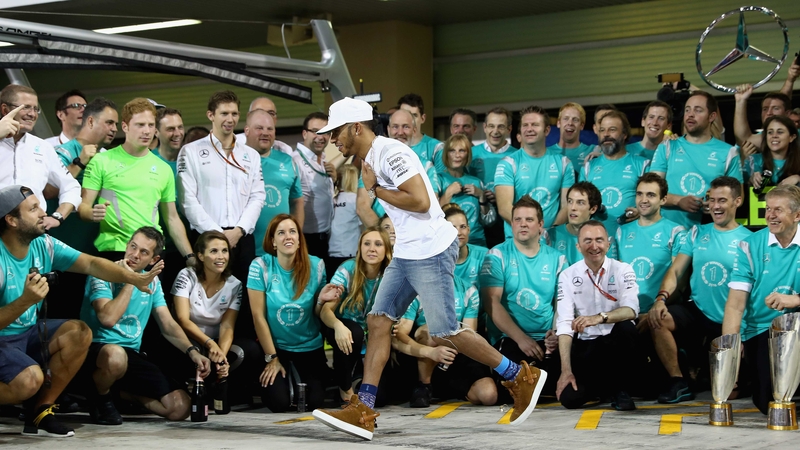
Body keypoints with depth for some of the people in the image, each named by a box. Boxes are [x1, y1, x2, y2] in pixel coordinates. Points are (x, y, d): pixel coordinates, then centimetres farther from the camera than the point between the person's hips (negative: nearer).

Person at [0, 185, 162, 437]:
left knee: (79, 333, -14)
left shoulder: (44, 245, -4)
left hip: (29, 333, 8)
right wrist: (26, 300, -40)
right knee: (31, 378, -32)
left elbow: (90, 264, -10)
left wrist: (133, 279, -24)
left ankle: (38, 413, -4)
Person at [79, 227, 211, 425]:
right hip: (98, 349, -6)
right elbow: (108, 319, -24)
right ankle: (100, 397, -9)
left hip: (133, 356, 6)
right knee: (116, 355, -44)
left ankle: (126, 393, 17)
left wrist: (192, 351, -8)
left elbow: (168, 325, 9)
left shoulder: (152, 282, 10)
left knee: (181, 407, -9)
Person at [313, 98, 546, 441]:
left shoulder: (390, 152, -16)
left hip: (430, 251, -10)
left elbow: (421, 201, -24)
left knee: (443, 333, -6)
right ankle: (363, 411, 2)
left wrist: (376, 189, -14)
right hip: (406, 253, 10)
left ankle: (521, 377, 8)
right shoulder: (370, 159, 15)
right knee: (378, 321, 3)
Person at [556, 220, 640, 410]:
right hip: (585, 345, 1)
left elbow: (631, 310, -22)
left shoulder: (622, 270, -5)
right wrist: (566, 370, -18)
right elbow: (564, 325, -9)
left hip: (615, 342, -1)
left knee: (626, 327, -34)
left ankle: (620, 389, -10)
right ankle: (604, 386, 17)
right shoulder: (568, 276, -3)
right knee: (570, 397, -20)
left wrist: (599, 318, -42)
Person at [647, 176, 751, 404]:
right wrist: (661, 298, -18)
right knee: (657, 319, -28)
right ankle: (679, 383, -13)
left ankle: (705, 363, 31)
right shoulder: (697, 233, 7)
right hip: (696, 311, 2)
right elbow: (675, 270, 2)